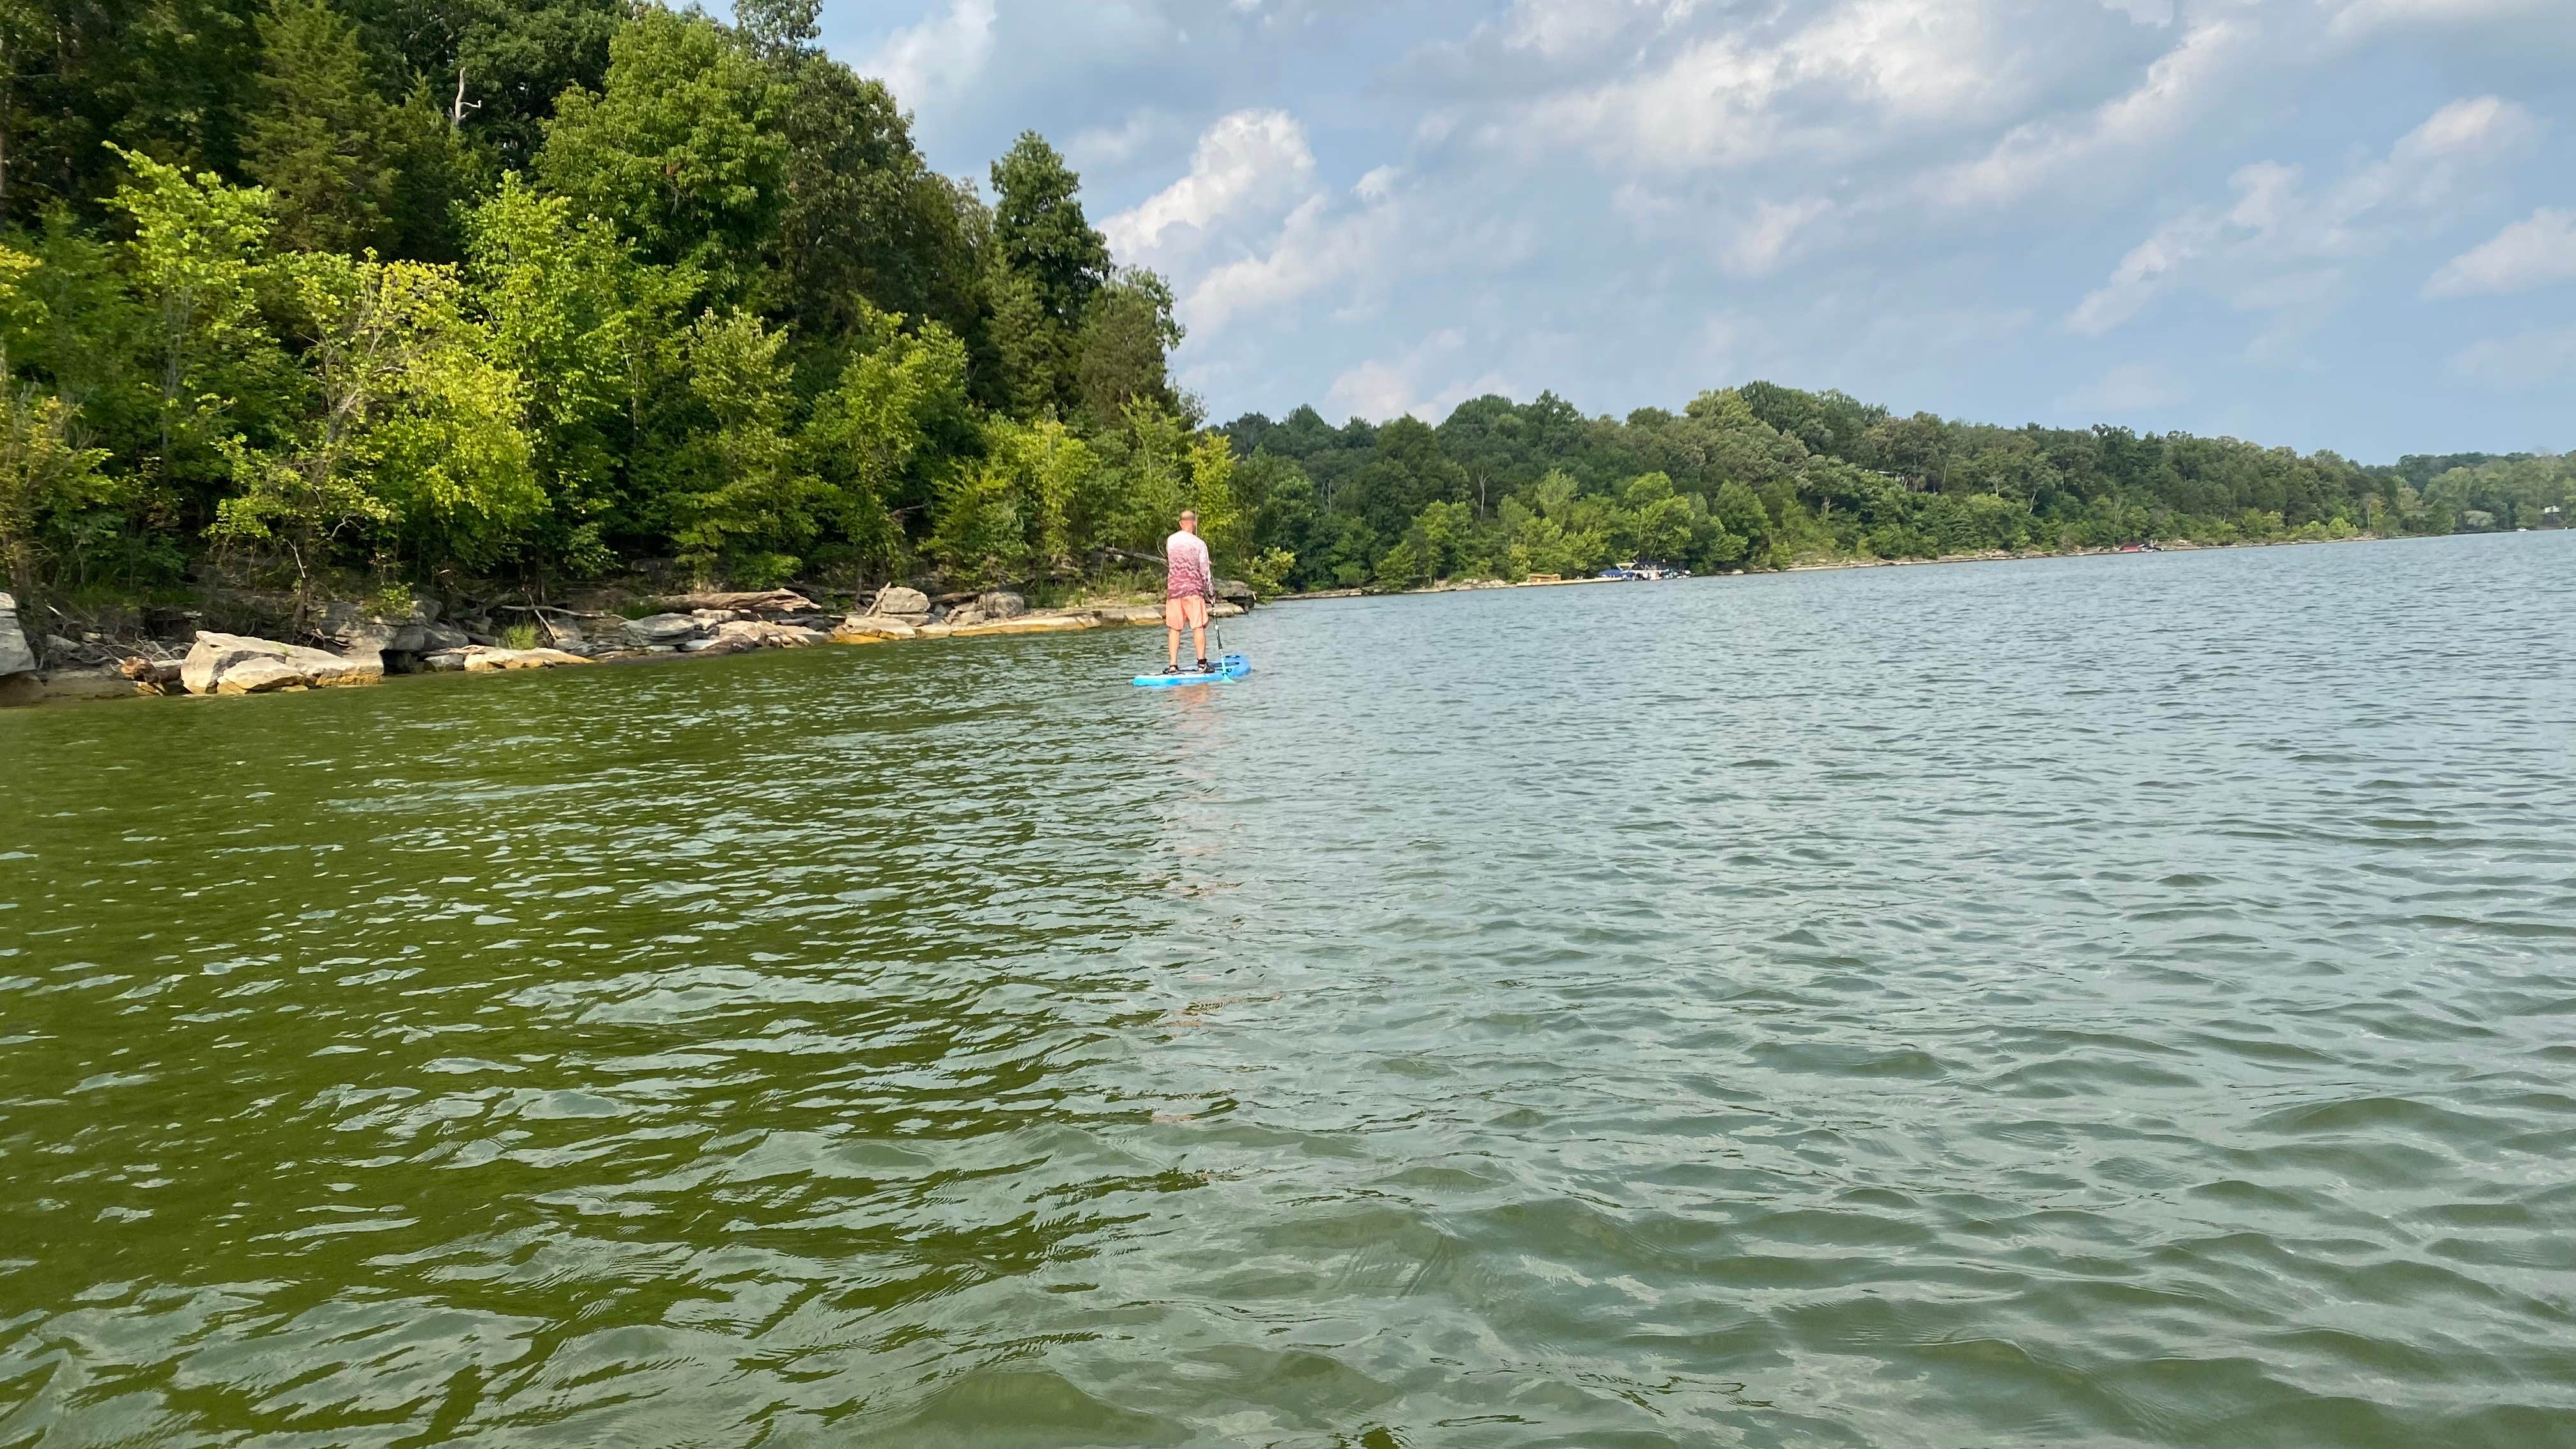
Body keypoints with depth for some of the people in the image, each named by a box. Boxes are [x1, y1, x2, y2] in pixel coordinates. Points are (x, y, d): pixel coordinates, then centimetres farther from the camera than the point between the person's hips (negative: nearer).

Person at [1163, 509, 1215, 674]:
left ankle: (1172, 665, 2)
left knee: (1174, 628, 6)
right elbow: (1205, 570, -3)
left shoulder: (1170, 541, 4)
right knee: (1199, 626, 1)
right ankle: (1202, 664, 0)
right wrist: (1211, 591, 6)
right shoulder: (1199, 544, -7)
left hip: (1174, 588, 3)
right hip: (1194, 588, -3)